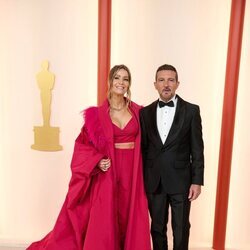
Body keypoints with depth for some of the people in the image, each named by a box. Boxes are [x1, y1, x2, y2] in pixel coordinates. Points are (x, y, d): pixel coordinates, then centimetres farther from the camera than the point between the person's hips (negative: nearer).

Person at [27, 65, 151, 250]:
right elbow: (84, 144, 1)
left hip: (133, 173, 2)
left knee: (132, 222, 10)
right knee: (104, 222, 6)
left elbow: (145, 143, 9)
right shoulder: (97, 114, -2)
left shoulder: (138, 111, 4)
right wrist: (97, 161, -14)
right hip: (108, 173, -2)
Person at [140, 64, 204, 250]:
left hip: (181, 181, -2)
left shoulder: (191, 110, -3)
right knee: (157, 228, 17)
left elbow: (197, 149, -3)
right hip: (154, 182, 2)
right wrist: (141, 178, 5)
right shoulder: (146, 112, 4)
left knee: (181, 230, 13)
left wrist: (197, 181, -6)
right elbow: (143, 148, 5)